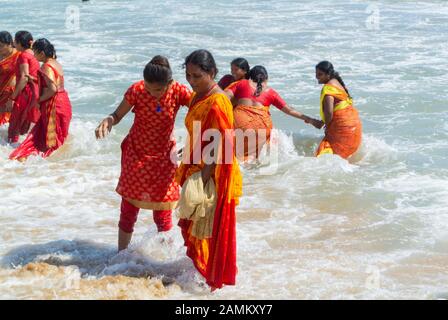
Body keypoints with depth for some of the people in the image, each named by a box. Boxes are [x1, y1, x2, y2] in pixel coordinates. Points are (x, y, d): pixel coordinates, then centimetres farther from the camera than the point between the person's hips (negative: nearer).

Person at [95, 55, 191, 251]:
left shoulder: (178, 92, -19)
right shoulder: (137, 90, -20)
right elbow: (118, 115, -9)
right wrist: (108, 120, -32)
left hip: (164, 156, 0)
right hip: (136, 154, 0)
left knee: (162, 214, 6)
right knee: (129, 209, 9)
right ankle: (121, 254, 25)